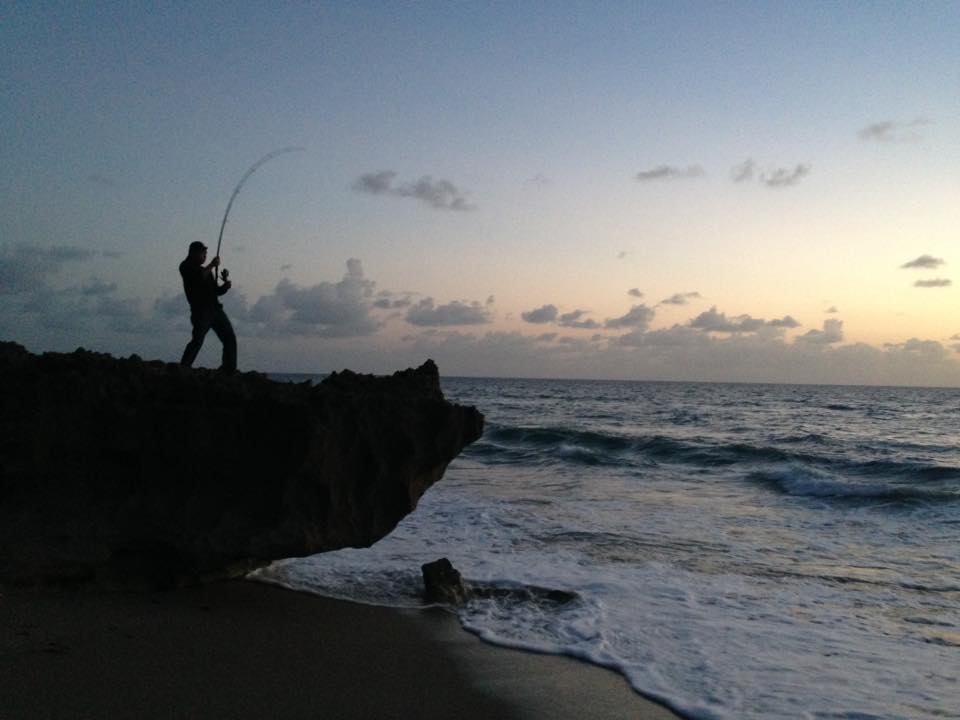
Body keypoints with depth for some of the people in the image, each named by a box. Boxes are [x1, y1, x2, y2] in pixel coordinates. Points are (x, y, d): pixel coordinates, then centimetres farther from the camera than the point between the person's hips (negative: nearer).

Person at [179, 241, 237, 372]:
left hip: (215, 308, 7)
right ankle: (183, 368, -16)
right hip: (200, 310, -7)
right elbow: (199, 278, -17)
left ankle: (229, 369, 11)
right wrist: (212, 265, -9)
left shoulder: (206, 270, 23)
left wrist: (224, 287, 4)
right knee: (198, 340, -19)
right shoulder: (186, 267, 2)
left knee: (230, 338, 5)